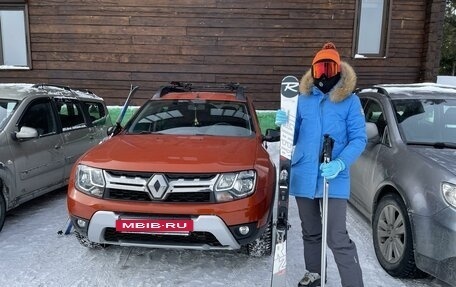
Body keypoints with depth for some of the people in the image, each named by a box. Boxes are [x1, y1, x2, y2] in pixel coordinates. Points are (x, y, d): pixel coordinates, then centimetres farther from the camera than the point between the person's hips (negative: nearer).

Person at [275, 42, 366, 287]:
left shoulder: (350, 101, -3)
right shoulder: (303, 98, 6)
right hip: (304, 176, 4)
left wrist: (340, 163, -21)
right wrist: (284, 124, -11)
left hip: (334, 179, -4)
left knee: (338, 238, -8)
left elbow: (359, 138, -5)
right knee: (310, 232, 20)